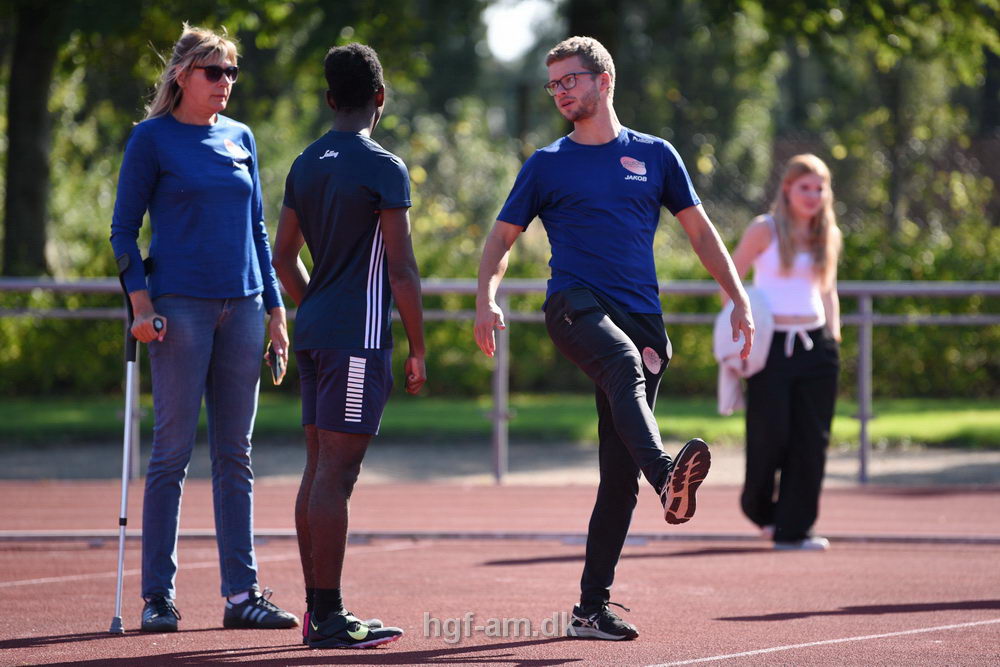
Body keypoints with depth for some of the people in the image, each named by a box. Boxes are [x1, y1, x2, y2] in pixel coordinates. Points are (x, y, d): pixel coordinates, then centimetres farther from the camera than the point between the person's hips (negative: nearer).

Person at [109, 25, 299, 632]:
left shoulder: (240, 138, 13)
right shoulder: (153, 138, -1)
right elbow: (124, 228, -1)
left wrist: (275, 309, 13)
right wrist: (141, 304, -11)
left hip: (242, 308, 5)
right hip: (181, 306, -5)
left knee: (235, 456, 6)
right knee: (174, 452, -4)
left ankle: (243, 592, 8)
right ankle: (158, 594, 0)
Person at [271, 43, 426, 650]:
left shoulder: (306, 165, 12)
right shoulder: (384, 168, -10)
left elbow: (284, 256, 19)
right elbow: (402, 270, -12)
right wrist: (418, 349, -6)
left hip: (314, 328, 8)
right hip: (359, 339, -8)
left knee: (318, 468, 11)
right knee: (336, 472, -9)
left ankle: (318, 611, 15)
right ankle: (329, 619, -10)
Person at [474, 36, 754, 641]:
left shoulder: (655, 155, 14)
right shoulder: (548, 165, 12)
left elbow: (700, 230, 17)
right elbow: (503, 236, 13)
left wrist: (740, 300, 8)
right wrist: (487, 297, -6)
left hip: (641, 317, 2)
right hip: (576, 307, -2)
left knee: (620, 473, -1)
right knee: (626, 365, -38)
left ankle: (594, 607, 3)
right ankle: (668, 479, -61)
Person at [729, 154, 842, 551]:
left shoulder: (828, 236, 11)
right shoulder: (765, 230, -3)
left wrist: (833, 334, 14)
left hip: (815, 346, 4)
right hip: (771, 346, -4)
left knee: (810, 441, -1)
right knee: (770, 433, -6)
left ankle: (793, 528, 5)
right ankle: (759, 508, 23)